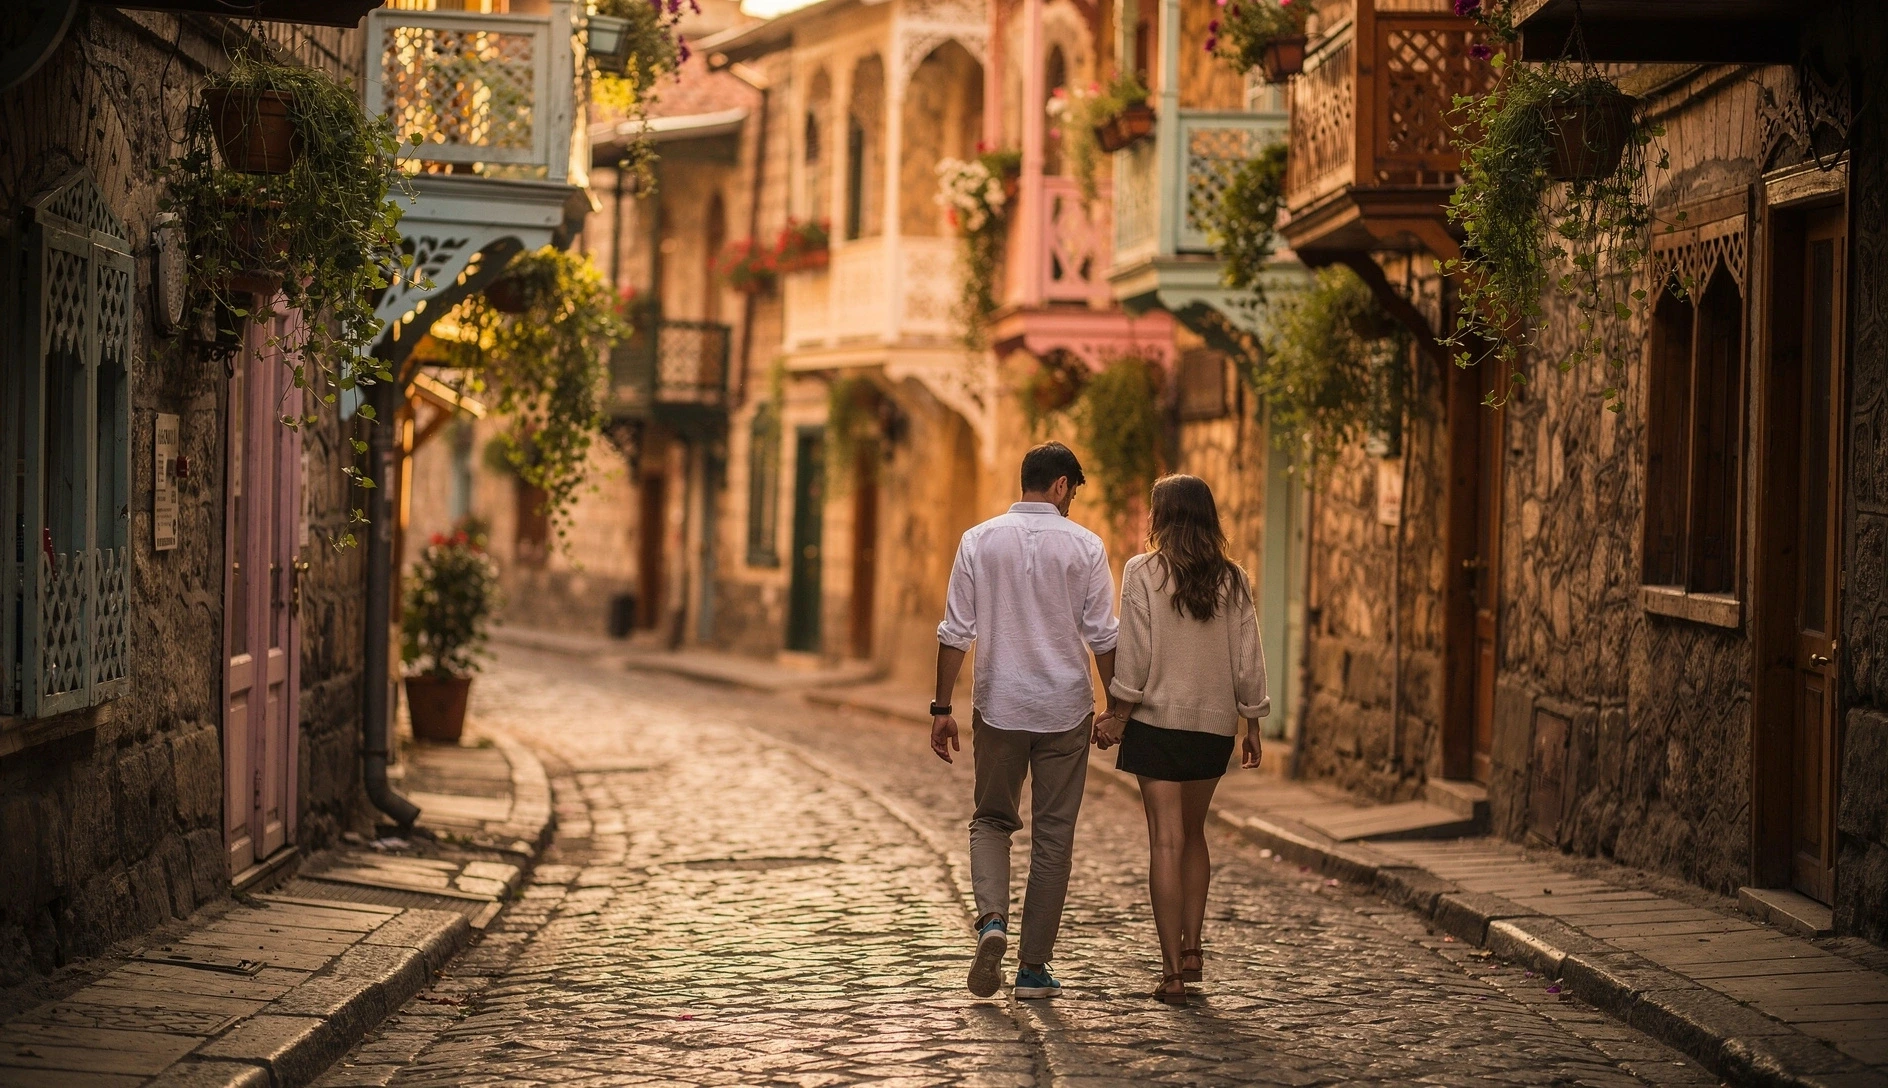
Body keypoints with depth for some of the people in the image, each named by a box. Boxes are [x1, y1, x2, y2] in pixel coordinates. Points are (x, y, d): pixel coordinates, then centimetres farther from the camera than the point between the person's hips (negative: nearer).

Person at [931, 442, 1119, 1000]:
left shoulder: (980, 541, -1)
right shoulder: (1085, 546, -3)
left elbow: (955, 633, -2)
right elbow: (1102, 637, -3)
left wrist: (942, 708, 3)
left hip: (999, 706, 1)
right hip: (1065, 707, -1)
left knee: (992, 820, 16)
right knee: (1053, 835, 8)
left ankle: (991, 920, -10)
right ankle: (1034, 966, 8)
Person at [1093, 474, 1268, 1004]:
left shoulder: (1143, 573, -7)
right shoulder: (1232, 581, 2)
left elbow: (1135, 654, -10)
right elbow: (1248, 661, 3)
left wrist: (1116, 715, -2)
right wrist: (1253, 725, 11)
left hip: (1157, 719, -3)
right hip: (1214, 723, 3)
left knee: (1167, 841, -2)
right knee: (1193, 833, 20)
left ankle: (1173, 970, -5)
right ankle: (1191, 947, 17)